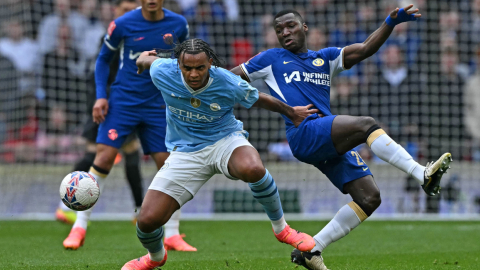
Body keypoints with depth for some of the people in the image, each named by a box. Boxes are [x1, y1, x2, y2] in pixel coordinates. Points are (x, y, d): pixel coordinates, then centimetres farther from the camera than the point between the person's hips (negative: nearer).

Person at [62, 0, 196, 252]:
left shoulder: (177, 25, -1)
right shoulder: (123, 24, -8)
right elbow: (103, 59, 5)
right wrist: (100, 96, -5)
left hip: (158, 106, 2)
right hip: (123, 100, -2)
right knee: (104, 157, -13)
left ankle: (172, 235, 9)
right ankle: (79, 228, -5)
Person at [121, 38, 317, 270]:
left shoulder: (229, 84, -20)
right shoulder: (162, 72, -18)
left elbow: (260, 100, 0)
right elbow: (148, 59, 8)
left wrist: (292, 113, 16)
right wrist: (144, 59, 32)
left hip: (225, 140, -2)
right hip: (185, 152, 2)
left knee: (252, 169, -40)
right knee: (147, 220, -12)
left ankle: (281, 228, -13)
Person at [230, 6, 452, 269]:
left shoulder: (325, 58, 24)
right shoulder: (272, 59, 16)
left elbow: (364, 49, 11)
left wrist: (391, 23, -1)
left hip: (332, 144, 7)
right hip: (304, 134, -6)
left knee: (369, 198, -5)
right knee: (366, 124, -29)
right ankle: (422, 174, -41)